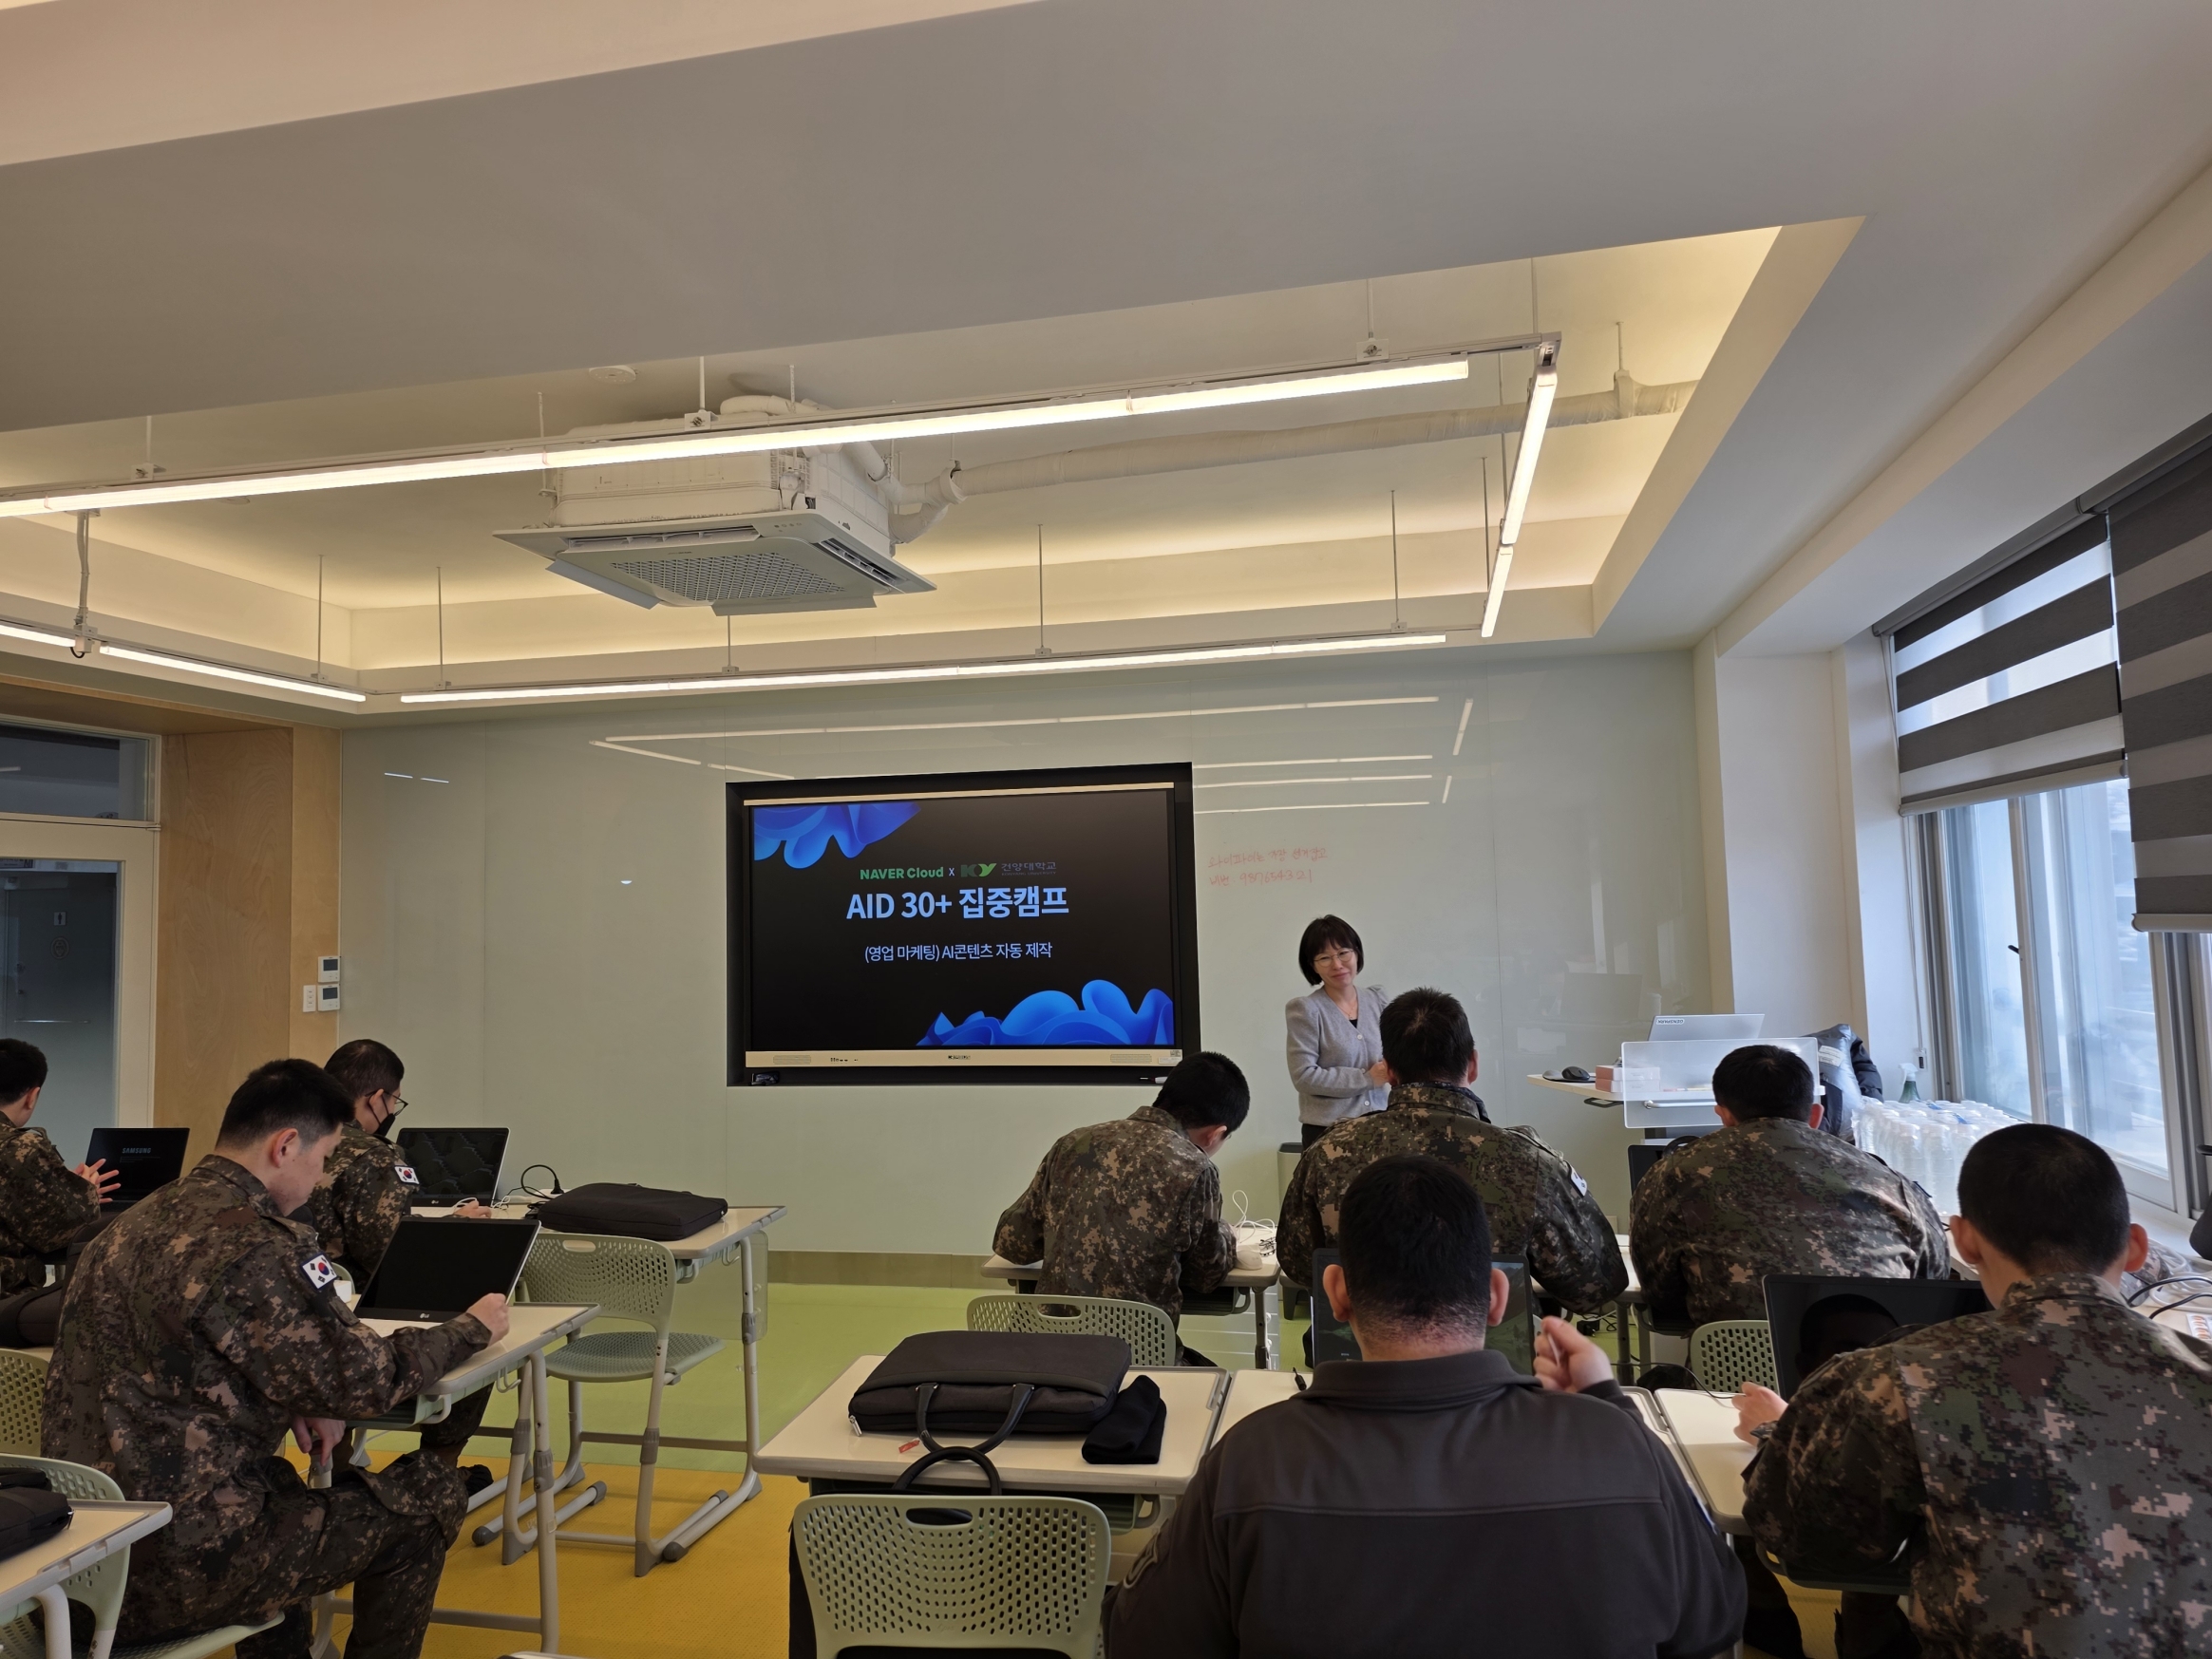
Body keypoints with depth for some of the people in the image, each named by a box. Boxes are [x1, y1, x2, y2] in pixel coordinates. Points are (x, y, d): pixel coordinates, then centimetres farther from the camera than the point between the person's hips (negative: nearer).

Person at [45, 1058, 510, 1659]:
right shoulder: (253, 1247, -22)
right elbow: (365, 1378, -16)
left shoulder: (140, 1220, 6)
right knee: (428, 1491, 3)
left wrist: (296, 1403, 4)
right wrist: (472, 1328, 0)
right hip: (171, 1569, -9)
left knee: (283, 1483, 34)